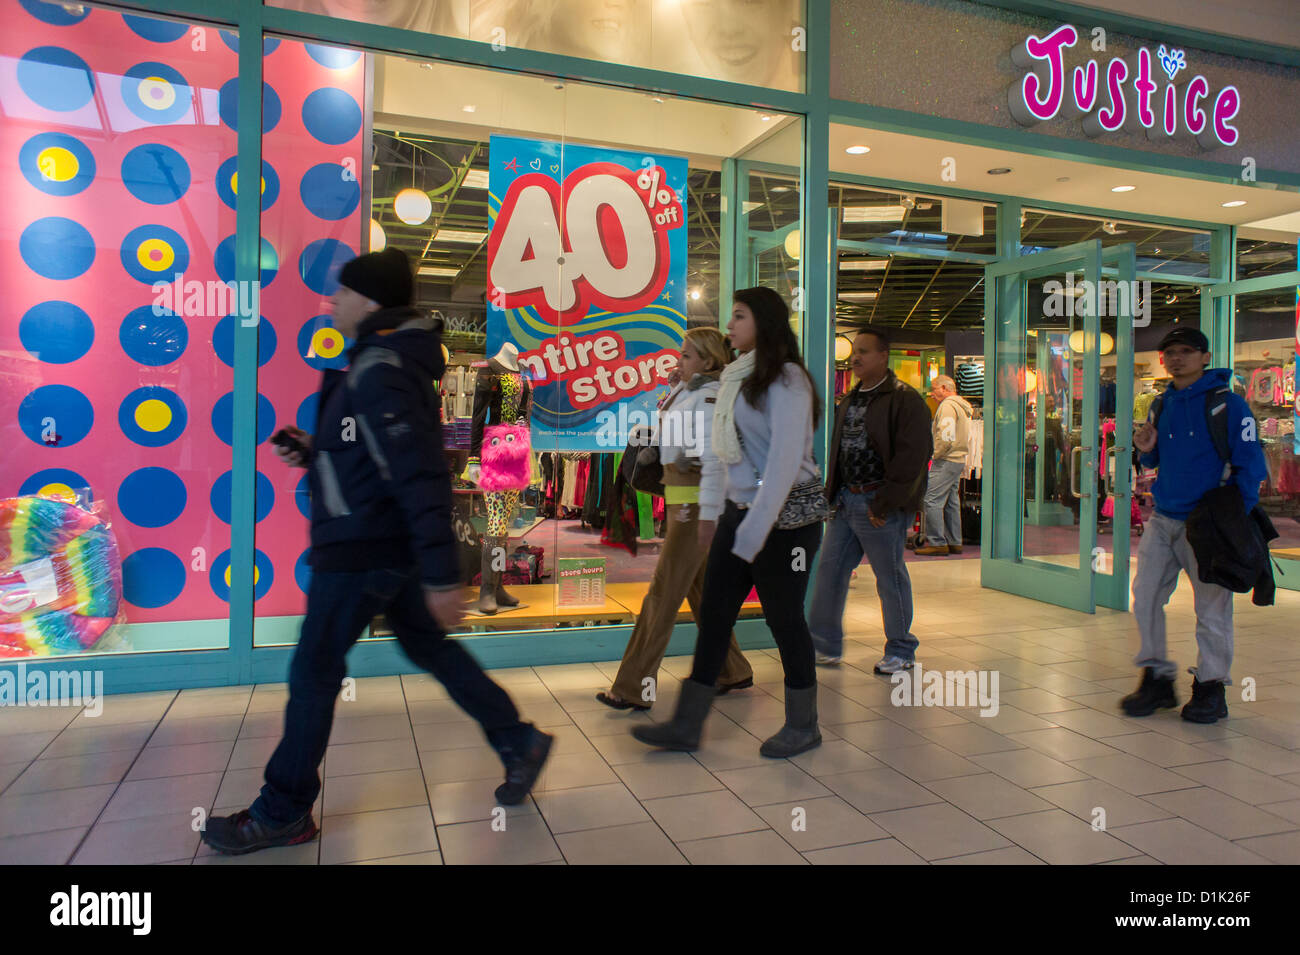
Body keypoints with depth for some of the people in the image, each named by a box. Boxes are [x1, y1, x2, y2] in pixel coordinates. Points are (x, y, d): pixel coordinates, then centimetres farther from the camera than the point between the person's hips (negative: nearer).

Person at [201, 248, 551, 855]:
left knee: (313, 673, 2)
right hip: (390, 547, 10)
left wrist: (441, 577, -29)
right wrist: (314, 450, 8)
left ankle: (282, 815, 17)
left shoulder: (378, 372, -20)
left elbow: (419, 475, -27)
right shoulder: (387, 360, 12)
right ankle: (518, 742, 25)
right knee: (431, 648, 18)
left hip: (362, 551, -10)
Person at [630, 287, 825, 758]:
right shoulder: (735, 378, 11)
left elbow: (784, 463, -20)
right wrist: (711, 510, 13)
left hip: (786, 516, -8)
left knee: (783, 616, 4)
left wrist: (752, 536, -21)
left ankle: (803, 726, 24)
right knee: (714, 613, 7)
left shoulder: (785, 381, -13)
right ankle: (686, 725, 16)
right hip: (740, 508, 8)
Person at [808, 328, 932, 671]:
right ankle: (825, 646, 19)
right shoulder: (849, 400, 15)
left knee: (891, 579, 4)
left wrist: (882, 505, -17)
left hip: (880, 505, -7)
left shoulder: (904, 399, -9)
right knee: (830, 571, 8)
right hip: (845, 501, 8)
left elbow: (910, 459, -15)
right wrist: (833, 495, 11)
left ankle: (901, 652, 20)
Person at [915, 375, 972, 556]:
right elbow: (967, 437, 21)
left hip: (946, 460, -10)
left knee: (932, 500, -10)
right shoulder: (964, 406, 20)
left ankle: (936, 543, -11)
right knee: (952, 502, 13)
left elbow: (945, 435, -21)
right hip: (959, 460, 10)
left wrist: (936, 454, -10)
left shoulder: (948, 405, -11)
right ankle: (954, 542, 16)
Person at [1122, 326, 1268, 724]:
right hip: (1162, 519, 6)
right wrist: (1147, 450, -2)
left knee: (1211, 608, 3)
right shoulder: (1160, 405, 11)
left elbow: (1251, 466, -8)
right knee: (1145, 598, 5)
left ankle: (1211, 687, 17)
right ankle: (1157, 679, 18)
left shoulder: (1227, 404, -7)